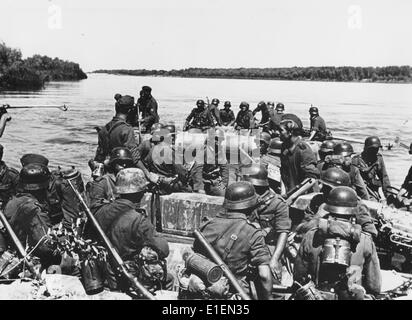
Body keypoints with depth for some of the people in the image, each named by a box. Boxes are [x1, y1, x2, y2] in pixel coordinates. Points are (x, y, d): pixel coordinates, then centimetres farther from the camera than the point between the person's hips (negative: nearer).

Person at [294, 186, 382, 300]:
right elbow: (375, 286, 2)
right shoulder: (365, 241, -2)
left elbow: (298, 278, 4)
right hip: (353, 296, -1)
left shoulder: (310, 237, -2)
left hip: (319, 296, 1)